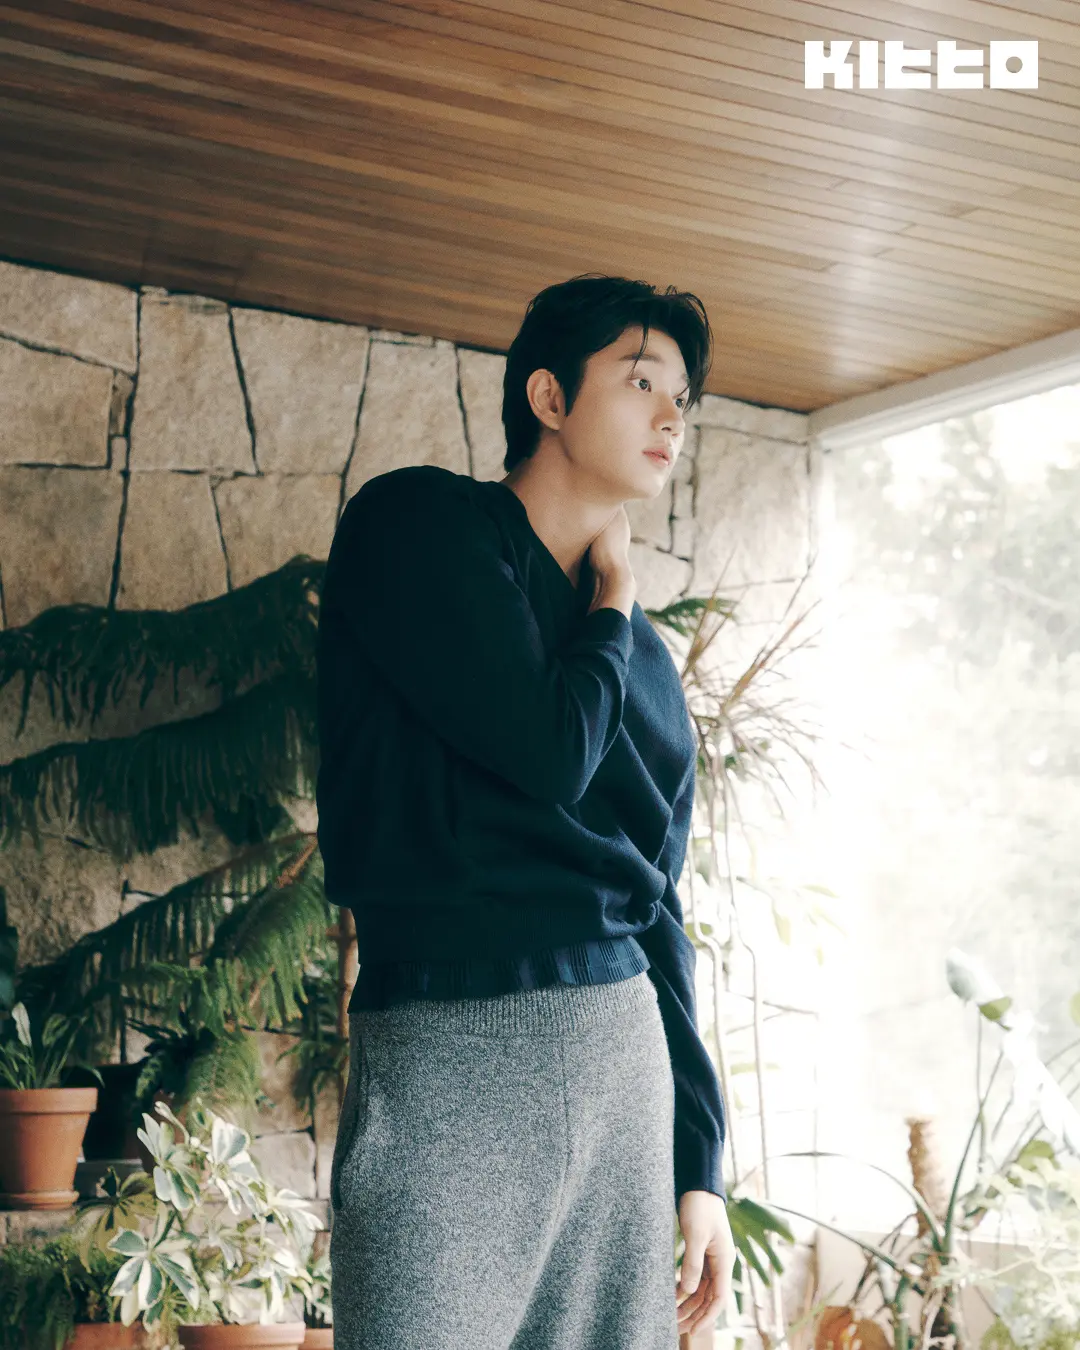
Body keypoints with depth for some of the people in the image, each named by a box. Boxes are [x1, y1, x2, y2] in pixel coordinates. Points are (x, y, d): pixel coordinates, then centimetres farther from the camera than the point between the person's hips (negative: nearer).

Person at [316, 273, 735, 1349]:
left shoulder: (645, 659, 20)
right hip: (454, 1045, -6)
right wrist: (612, 602, 6)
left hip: (628, 1052, 7)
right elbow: (548, 752, -13)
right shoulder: (418, 524, 0)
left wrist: (698, 1163, 15)